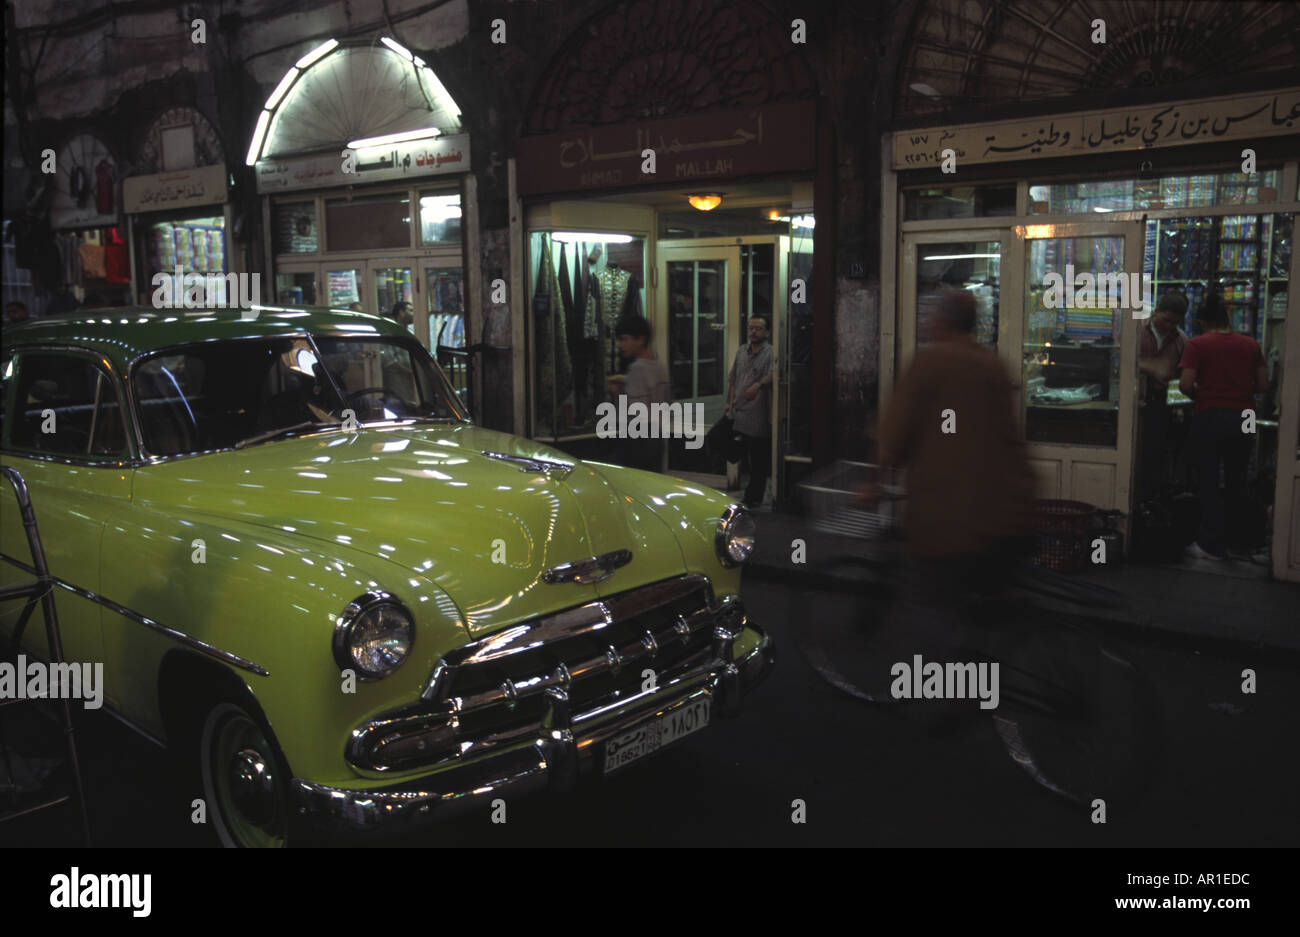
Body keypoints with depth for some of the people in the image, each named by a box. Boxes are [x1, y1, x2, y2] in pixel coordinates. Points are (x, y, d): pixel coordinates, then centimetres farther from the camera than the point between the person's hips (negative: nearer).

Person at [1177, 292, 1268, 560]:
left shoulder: (1198, 344, -7)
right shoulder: (1251, 345, 5)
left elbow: (1185, 384, -14)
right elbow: (1263, 385, 6)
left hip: (1209, 417, -4)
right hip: (1242, 419, 4)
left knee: (1208, 483, 4)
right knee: (1237, 482, 16)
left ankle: (1212, 544, 4)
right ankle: (1239, 541, 24)